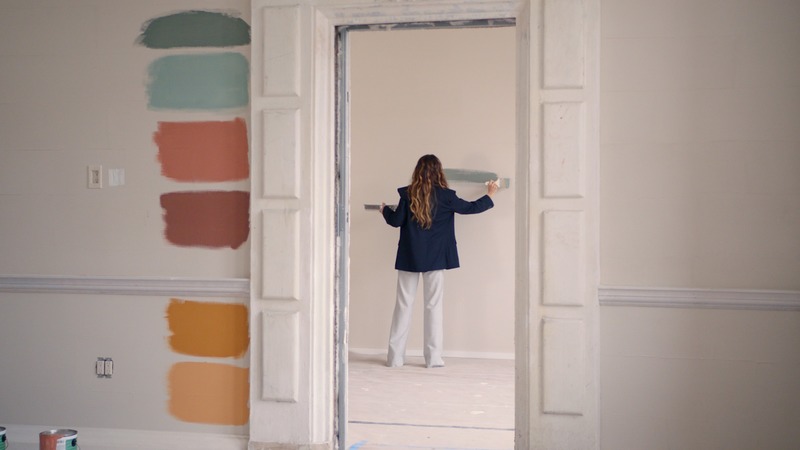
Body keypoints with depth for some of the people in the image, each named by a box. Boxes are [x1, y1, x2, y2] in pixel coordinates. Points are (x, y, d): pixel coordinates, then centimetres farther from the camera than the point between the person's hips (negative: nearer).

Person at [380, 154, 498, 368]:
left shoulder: (408, 194, -4)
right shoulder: (445, 196, -4)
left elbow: (396, 221, 0)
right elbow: (470, 208, 7)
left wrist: (385, 210, 22)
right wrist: (489, 196, 24)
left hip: (409, 257, 1)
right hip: (435, 258, -1)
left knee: (403, 304, 6)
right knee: (433, 305, 5)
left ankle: (395, 356, 9)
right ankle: (433, 357, 6)